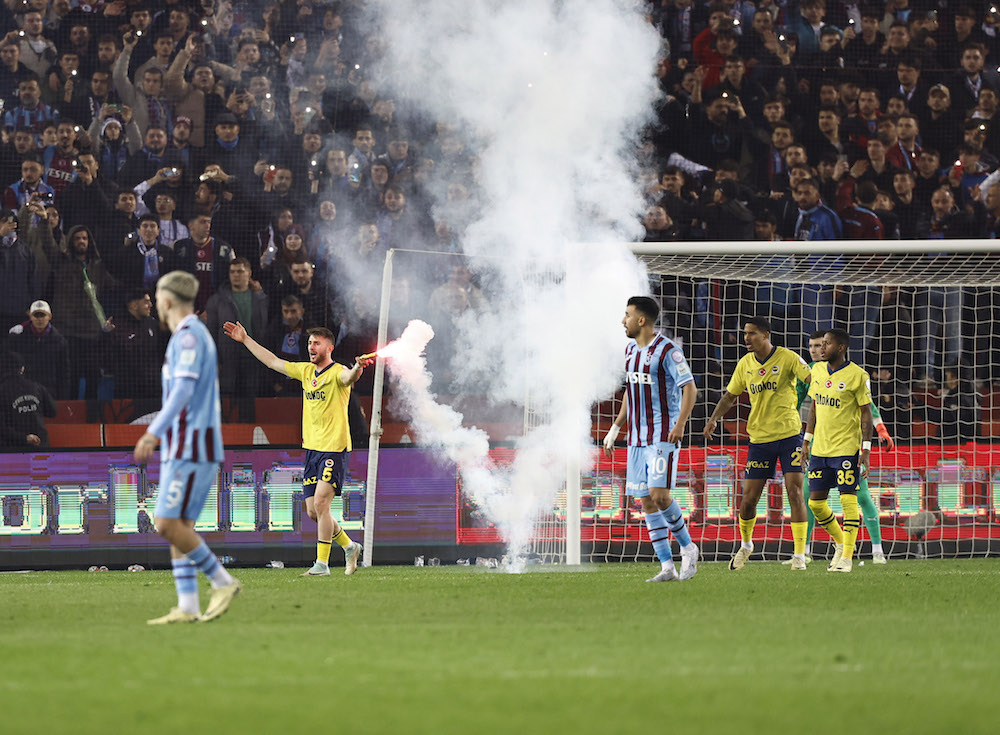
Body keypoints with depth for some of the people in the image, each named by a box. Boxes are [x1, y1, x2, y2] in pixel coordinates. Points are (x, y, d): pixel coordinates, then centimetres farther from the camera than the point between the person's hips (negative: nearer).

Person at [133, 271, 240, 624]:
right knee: (178, 527, 6)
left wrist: (154, 432, -31)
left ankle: (222, 582, -5)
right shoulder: (195, 335, 20)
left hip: (191, 448, -10)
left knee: (169, 524, -12)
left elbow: (184, 389, -24)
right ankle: (187, 607, 2)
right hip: (184, 447, 10)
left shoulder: (189, 335, -12)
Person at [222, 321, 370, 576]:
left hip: (334, 448, -8)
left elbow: (348, 377, -33)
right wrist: (245, 340, 25)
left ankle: (322, 563, -11)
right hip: (312, 448, 8)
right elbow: (273, 361, 22)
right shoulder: (306, 371, 12)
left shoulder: (337, 373, -10)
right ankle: (349, 547, 26)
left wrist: (357, 370, -57)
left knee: (320, 503, -15)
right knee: (313, 511, 6)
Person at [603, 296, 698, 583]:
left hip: (663, 436, -8)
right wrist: (616, 427, 24)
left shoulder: (666, 350, -10)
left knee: (660, 495, -16)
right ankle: (667, 567, 3)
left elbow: (689, 388, -12)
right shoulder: (631, 350, 15)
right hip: (637, 438, 8)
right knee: (646, 501, 2)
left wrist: (680, 424, -24)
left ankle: (688, 548, 5)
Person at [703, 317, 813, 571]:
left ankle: (799, 554, -5)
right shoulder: (745, 364, 7)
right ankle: (745, 544, 29)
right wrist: (713, 419, 2)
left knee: (794, 491, -11)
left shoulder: (788, 358, -7)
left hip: (789, 434, -4)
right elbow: (731, 395, 17)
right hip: (759, 437, 4)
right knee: (749, 497, 2)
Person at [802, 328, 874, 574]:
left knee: (848, 499, -9)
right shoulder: (818, 371, 9)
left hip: (846, 448, -6)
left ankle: (847, 557, -5)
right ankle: (840, 543, 26)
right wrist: (807, 440, 16)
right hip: (820, 449, 6)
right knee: (816, 502, 6)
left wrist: (865, 450, -13)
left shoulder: (857, 376, -9)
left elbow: (866, 413, -7)